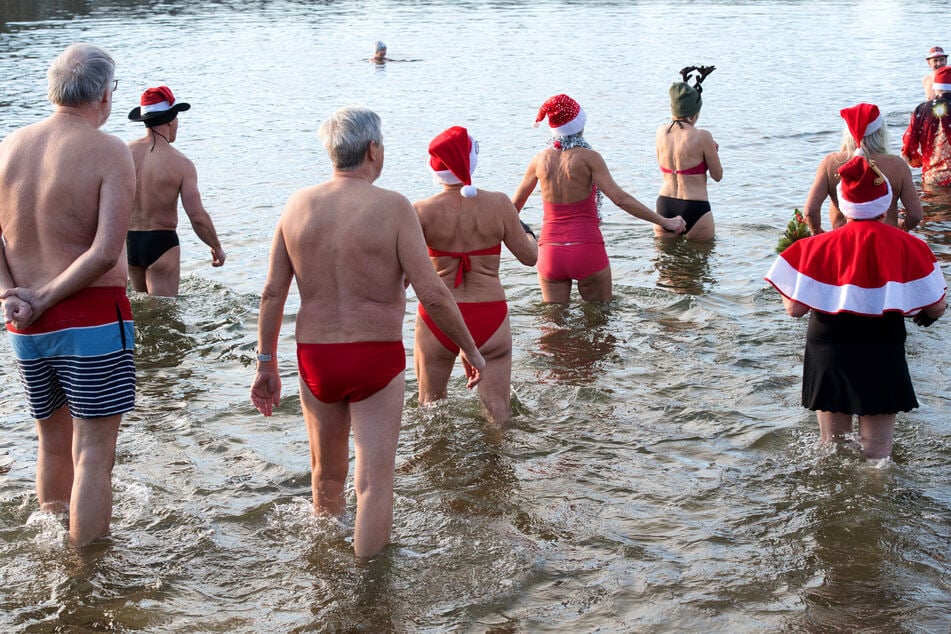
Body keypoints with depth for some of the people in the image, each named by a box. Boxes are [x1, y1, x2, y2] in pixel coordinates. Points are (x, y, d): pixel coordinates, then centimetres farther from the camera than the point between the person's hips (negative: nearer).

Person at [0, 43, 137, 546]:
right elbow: (106, 253, -20)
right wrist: (45, 299, -13)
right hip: (93, 321, -6)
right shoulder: (109, 152, -11)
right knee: (92, 455, 1)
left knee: (52, 445, 20)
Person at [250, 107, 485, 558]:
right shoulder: (392, 207, -12)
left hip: (315, 357, 5)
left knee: (327, 475, 21)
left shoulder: (298, 205, 1)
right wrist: (470, 349, -1)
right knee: (374, 481, 1)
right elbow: (432, 295, -15)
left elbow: (272, 293, 2)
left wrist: (267, 365, 10)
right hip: (377, 358, -4)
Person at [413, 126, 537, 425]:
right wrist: (528, 233, 25)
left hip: (437, 319, 0)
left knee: (431, 408, 17)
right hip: (490, 316, 0)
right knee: (498, 409, 7)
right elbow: (529, 256, 4)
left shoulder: (423, 211, -9)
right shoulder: (499, 204, -6)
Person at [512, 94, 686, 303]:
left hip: (550, 253, 4)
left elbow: (515, 203, 15)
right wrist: (664, 222, -14)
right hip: (587, 252, -3)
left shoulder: (541, 159, 3)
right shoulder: (588, 158, -9)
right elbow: (620, 198, -17)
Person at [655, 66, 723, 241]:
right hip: (695, 208, -5)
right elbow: (718, 176, -2)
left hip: (664, 206, 5)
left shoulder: (660, 132, 3)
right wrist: (713, 152, 17)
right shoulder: (702, 137, -12)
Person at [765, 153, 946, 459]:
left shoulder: (818, 248, -10)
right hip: (883, 362, -1)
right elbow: (936, 308, -4)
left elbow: (794, 308, -9)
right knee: (877, 455, 9)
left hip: (829, 359, 1)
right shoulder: (908, 247, -9)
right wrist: (923, 315, 20)